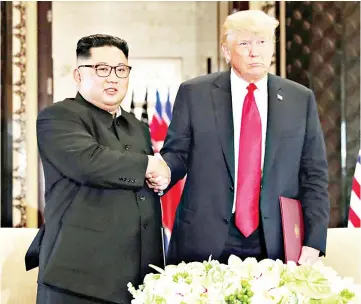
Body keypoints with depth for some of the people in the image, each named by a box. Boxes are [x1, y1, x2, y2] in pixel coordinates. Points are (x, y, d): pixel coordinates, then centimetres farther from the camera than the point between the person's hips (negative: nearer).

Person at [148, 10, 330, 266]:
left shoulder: (301, 99, 6)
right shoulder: (194, 93, 2)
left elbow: (314, 174, 5)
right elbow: (176, 153, 7)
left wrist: (314, 242, -3)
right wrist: (162, 173, -16)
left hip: (275, 245, 1)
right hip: (204, 241, -1)